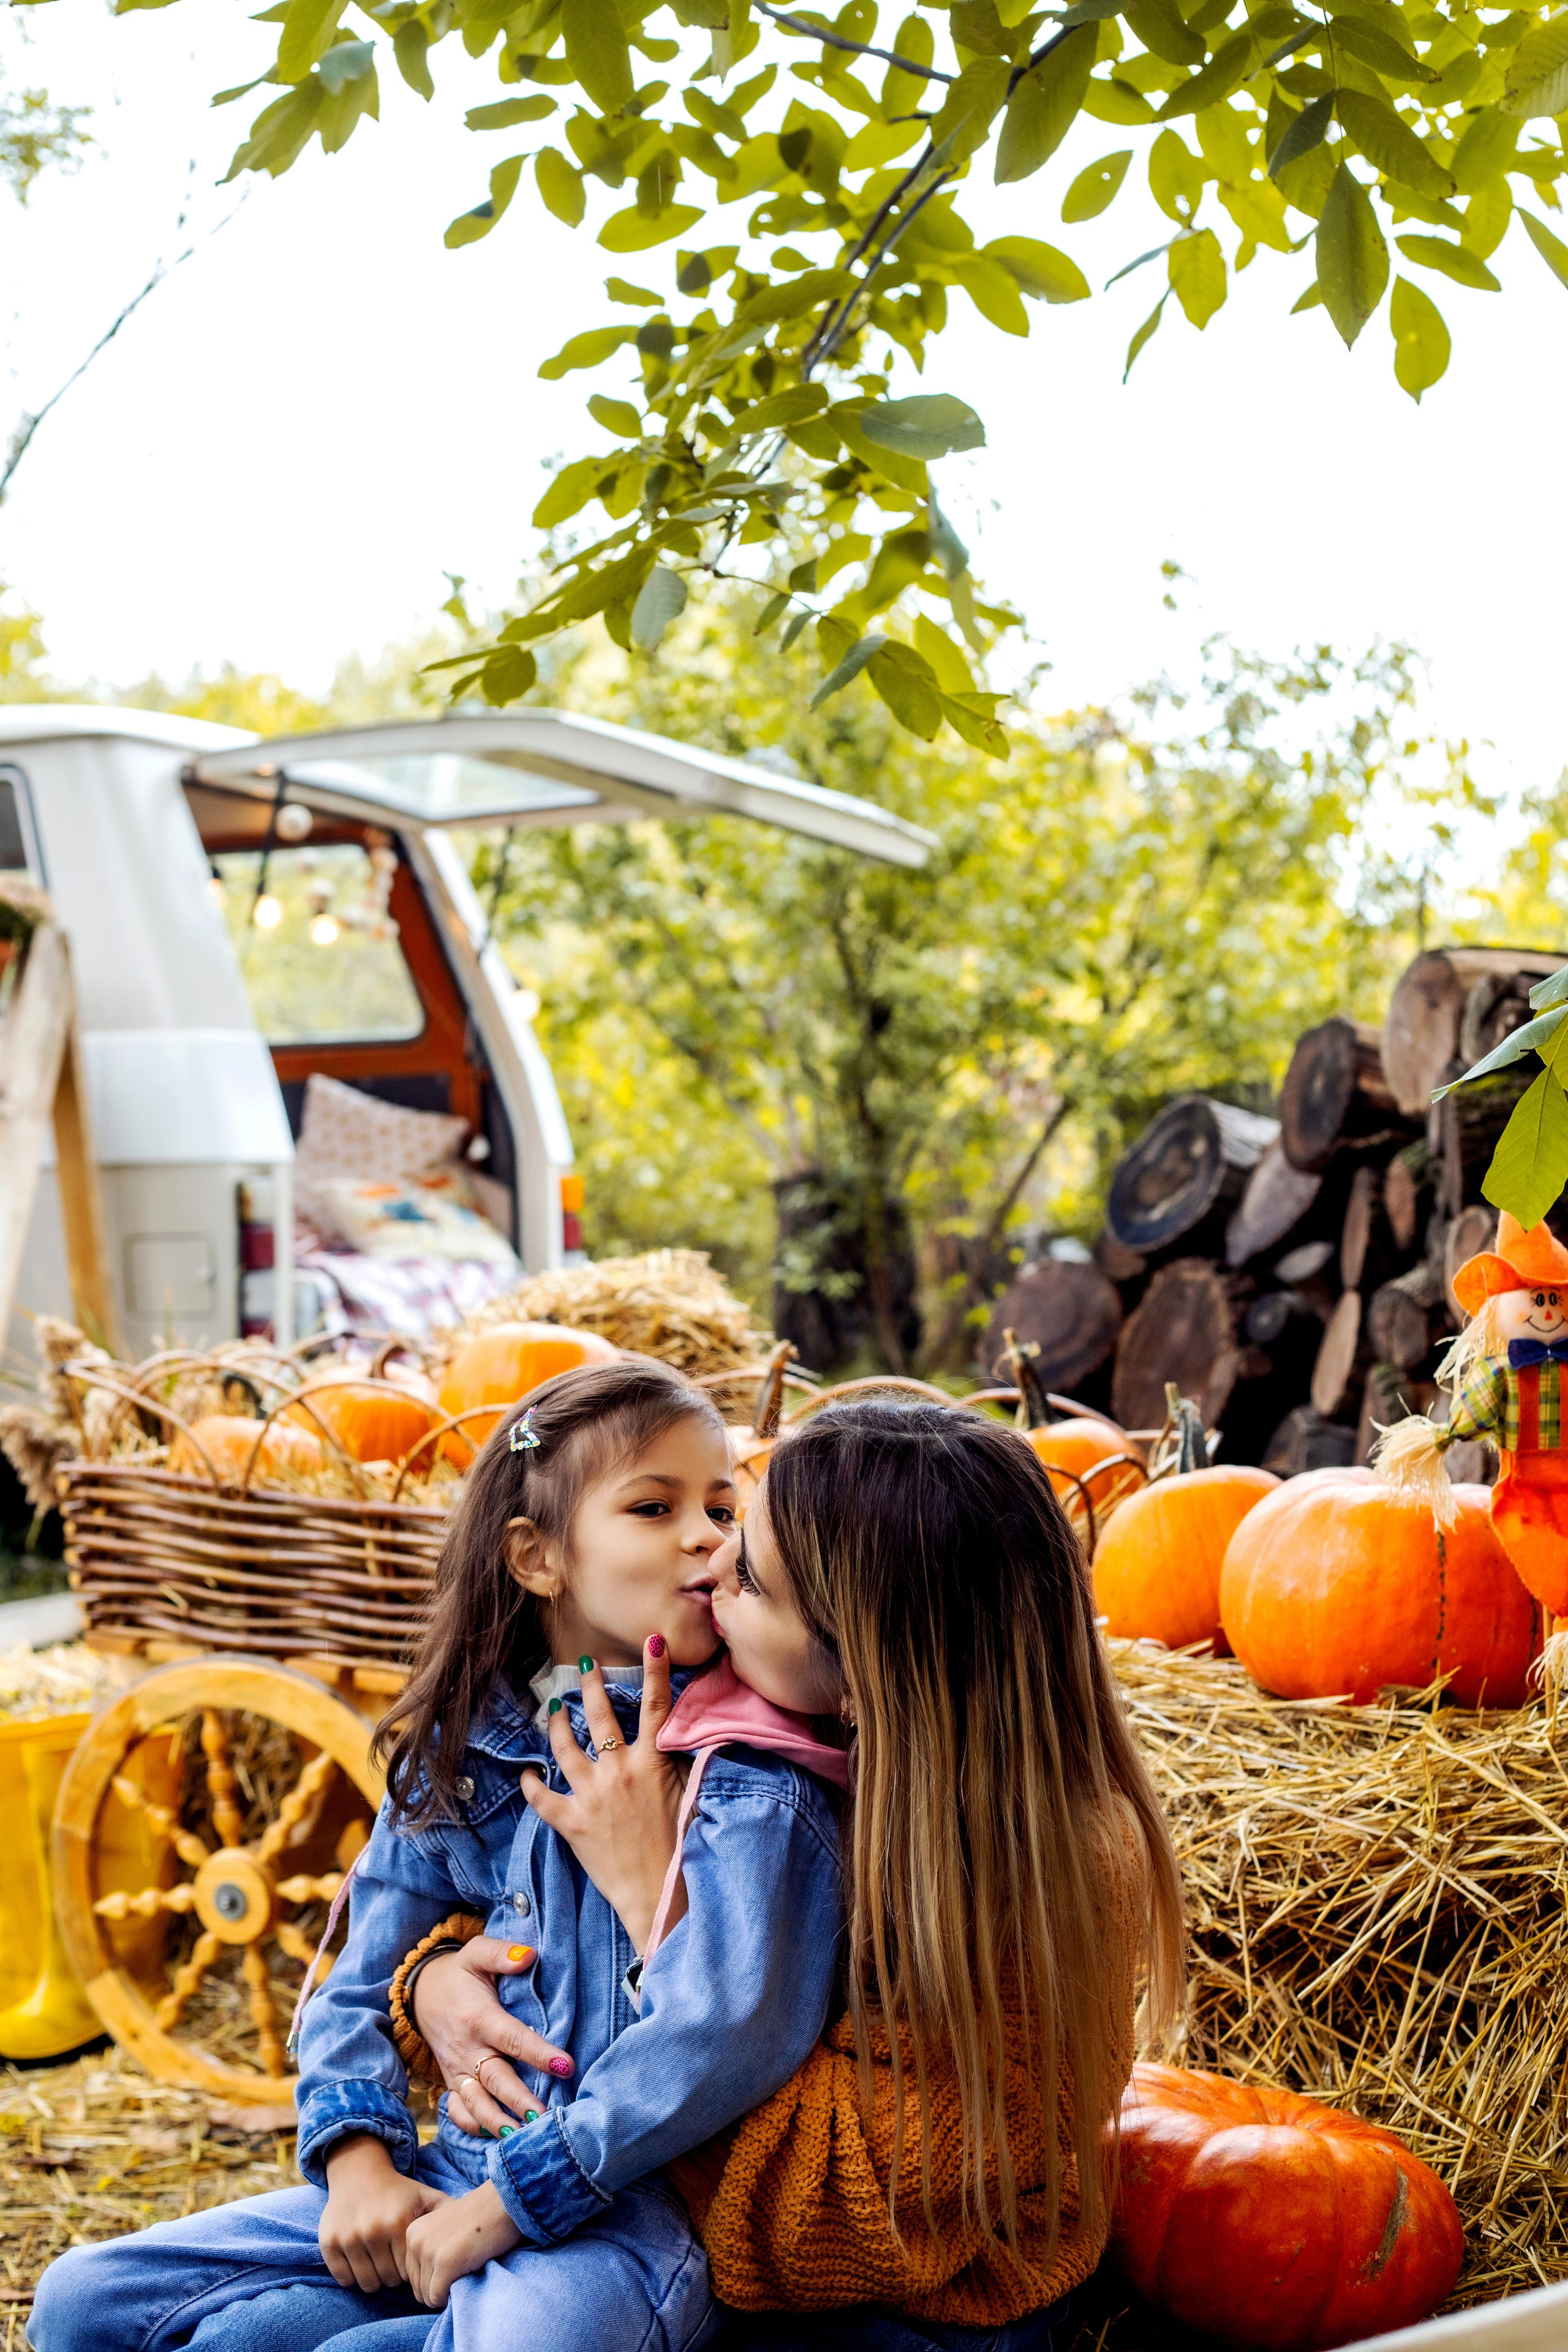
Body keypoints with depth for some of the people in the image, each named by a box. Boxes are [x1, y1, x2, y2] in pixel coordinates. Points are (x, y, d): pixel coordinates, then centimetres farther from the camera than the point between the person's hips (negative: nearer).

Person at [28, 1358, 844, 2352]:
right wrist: (361, 2162, -5)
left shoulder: (747, 1770, -9)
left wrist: (507, 2204, -21)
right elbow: (360, 1990, 15)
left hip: (623, 2204, -6)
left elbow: (733, 2026, -23)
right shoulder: (457, 1757, 9)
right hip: (453, 2179, 6)